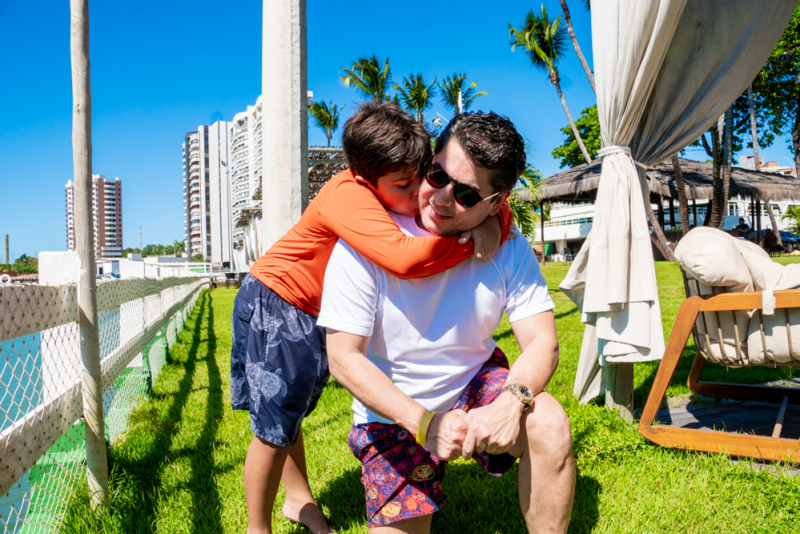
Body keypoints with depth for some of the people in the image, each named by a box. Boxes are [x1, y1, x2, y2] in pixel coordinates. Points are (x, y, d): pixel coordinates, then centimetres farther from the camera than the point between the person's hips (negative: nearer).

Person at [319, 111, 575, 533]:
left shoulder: (510, 251, -13)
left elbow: (542, 342, -15)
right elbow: (344, 358, -22)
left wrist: (512, 402, -37)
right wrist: (425, 423, -32)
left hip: (476, 387, 2)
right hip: (394, 413, -1)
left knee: (550, 424, -27)